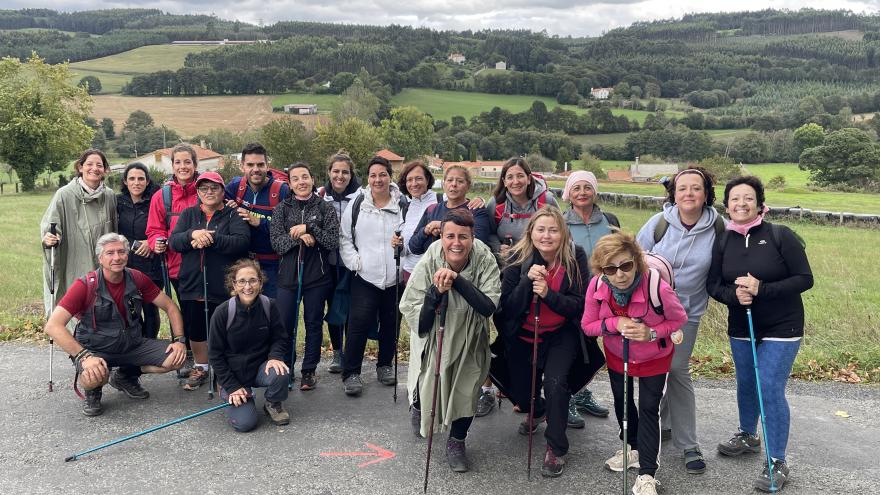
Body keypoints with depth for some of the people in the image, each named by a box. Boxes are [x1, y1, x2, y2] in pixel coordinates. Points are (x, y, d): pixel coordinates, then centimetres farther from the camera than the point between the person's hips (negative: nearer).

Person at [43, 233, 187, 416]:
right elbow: (53, 326, -25)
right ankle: (92, 392, 5)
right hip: (96, 349, -5)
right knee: (92, 378, -37)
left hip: (133, 345, 5)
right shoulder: (85, 285, -18)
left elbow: (170, 307, 4)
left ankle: (124, 376, 14)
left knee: (177, 357, -13)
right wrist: (84, 356, -34)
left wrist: (179, 340, -10)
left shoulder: (137, 279, -5)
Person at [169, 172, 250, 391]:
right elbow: (173, 241, 1)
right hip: (192, 285, 4)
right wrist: (193, 234, -19)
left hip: (224, 288, -3)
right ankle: (200, 368, 32)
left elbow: (242, 241, -14)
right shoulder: (188, 214, 13)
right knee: (195, 330, 13)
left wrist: (211, 239, -21)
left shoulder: (233, 215, 2)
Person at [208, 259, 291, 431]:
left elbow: (281, 338, 0)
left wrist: (275, 356, -22)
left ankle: (274, 404, 2)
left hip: (261, 367, 2)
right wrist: (232, 387, -11)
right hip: (233, 374, -2)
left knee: (280, 373, -32)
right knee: (244, 422, -17)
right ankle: (230, 397, 17)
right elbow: (215, 355, -8)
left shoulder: (269, 306, -12)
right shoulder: (223, 312, -17)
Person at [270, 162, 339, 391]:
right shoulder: (282, 209, 6)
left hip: (317, 277, -1)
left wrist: (308, 228, -17)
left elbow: (333, 241, -8)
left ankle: (309, 371, 21)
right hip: (288, 275, 1)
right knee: (285, 324, 4)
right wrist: (298, 236, -19)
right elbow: (276, 242, -4)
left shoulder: (325, 208, 1)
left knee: (314, 324, 8)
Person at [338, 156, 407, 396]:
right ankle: (351, 373, 5)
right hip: (365, 276, -1)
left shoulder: (403, 205, 2)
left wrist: (403, 243, -15)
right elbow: (344, 238, 7)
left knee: (390, 324, 12)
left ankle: (384, 365, 31)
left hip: (394, 277, 1)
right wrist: (354, 261, -5)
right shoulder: (357, 205, 4)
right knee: (359, 323, -7)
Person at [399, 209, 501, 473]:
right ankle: (418, 405, 49)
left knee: (467, 391, 3)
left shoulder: (485, 261, -23)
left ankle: (456, 442, 31)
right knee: (428, 390, 8)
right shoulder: (428, 263, -23)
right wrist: (436, 291, -38)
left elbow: (489, 306, -33)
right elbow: (410, 309, -21)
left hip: (469, 341, 0)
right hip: (433, 338, 0)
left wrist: (457, 279, -40)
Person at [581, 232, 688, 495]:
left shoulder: (658, 288, -37)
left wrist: (652, 332, -32)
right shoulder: (597, 286, -28)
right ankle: (633, 447, 47)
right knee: (622, 400, 21)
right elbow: (587, 325, -14)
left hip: (654, 357, -4)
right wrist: (615, 323, -32)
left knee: (649, 408, -1)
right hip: (616, 354, 4)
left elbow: (679, 318, -16)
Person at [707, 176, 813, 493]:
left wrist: (761, 289, -25)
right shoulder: (723, 242, -2)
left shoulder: (780, 235, -13)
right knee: (746, 384, 18)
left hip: (782, 327, -4)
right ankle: (748, 436, 42)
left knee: (770, 389, -7)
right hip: (741, 327, 4)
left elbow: (805, 279, -14)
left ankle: (777, 463, 7)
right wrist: (734, 294, -21)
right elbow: (714, 285, 1)